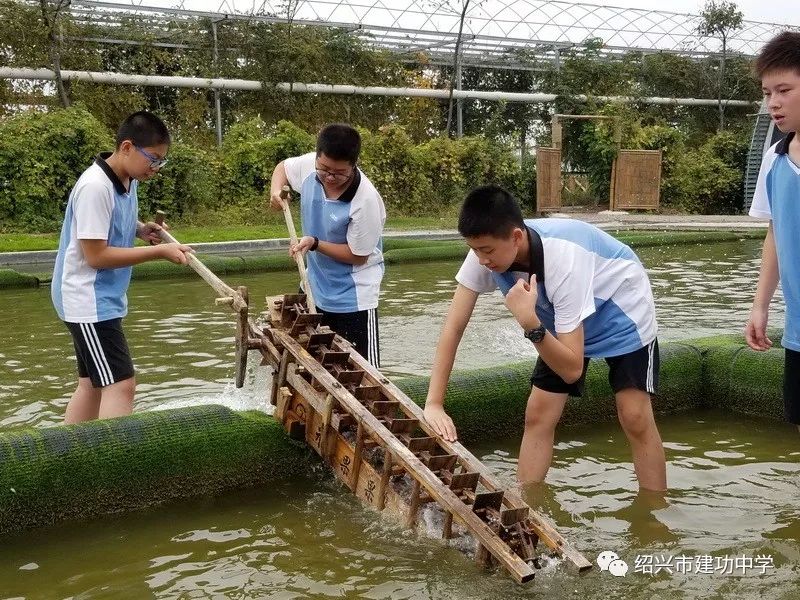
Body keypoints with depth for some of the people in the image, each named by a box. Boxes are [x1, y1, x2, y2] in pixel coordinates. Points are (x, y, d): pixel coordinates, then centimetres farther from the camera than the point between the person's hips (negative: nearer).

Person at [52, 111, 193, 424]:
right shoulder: (95, 187, -22)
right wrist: (159, 251, -21)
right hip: (89, 301, -10)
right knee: (121, 385, -13)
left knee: (92, 384, 15)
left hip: (103, 299, 10)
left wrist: (141, 229, 3)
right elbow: (96, 255, -23)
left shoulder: (126, 180, 6)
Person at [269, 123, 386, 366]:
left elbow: (358, 255, -19)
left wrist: (315, 243, -27)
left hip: (353, 298, -7)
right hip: (315, 287, 7)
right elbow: (283, 167, 13)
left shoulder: (366, 201, -28)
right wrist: (276, 191, -8)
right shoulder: (309, 164, -12)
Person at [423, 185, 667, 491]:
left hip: (622, 314, -5)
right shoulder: (488, 250, -27)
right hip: (563, 321, 5)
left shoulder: (563, 260, -41)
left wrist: (529, 322, -52)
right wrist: (433, 404, -25)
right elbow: (454, 327, -20)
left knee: (635, 418, -12)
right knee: (537, 416, -3)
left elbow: (572, 369, -38)